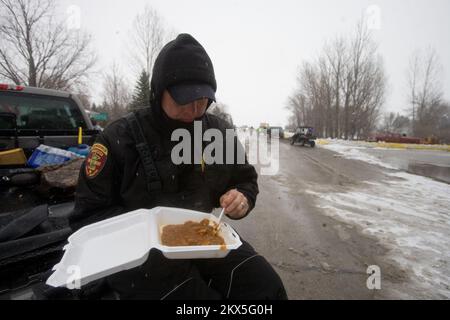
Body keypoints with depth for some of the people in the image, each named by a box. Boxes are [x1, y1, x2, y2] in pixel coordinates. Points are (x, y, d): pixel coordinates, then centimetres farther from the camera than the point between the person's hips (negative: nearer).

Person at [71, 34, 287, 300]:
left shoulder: (219, 133, 1)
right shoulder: (119, 138, -9)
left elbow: (246, 180, 15)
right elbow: (88, 216, -5)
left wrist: (243, 199, -9)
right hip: (139, 252, -2)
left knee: (265, 284, -16)